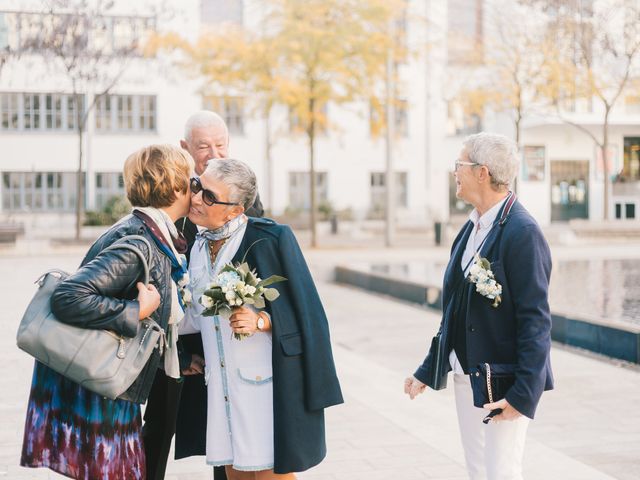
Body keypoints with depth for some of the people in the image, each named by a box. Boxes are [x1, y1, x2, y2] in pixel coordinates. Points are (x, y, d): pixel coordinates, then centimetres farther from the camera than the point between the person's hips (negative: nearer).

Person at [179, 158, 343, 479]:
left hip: (267, 384, -6)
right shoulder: (198, 247, 8)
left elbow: (302, 310, -10)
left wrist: (262, 321, -25)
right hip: (222, 388, 6)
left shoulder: (269, 239, -13)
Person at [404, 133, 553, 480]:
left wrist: (523, 393, -21)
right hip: (465, 373, 8)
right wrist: (428, 371, 16)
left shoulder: (522, 232, -16)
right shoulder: (471, 228, 9)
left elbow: (535, 319, -18)